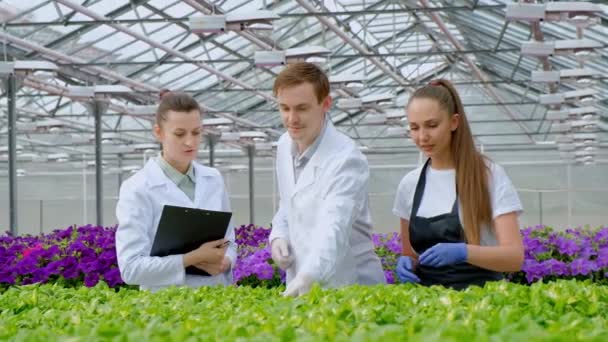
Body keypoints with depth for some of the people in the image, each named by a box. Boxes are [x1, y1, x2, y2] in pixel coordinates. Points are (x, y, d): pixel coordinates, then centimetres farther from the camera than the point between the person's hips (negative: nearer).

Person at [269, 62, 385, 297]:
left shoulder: (345, 160, -19)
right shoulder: (284, 145, 5)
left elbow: (334, 230, -33)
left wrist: (306, 278, -48)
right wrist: (278, 237, 1)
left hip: (350, 287, -6)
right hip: (299, 286, 6)